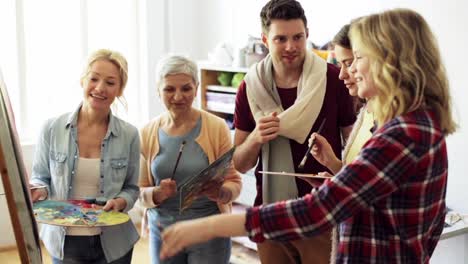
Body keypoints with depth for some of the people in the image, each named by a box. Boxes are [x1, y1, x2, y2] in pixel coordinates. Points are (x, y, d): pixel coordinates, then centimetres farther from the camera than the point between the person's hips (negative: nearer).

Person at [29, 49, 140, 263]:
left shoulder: (129, 135, -5)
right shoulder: (52, 129, -6)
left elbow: (131, 188, 4)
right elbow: (41, 177, 6)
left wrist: (120, 202, -16)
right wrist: (38, 190, -15)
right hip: (64, 242, 0)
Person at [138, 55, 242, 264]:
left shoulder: (216, 127, -7)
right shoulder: (148, 133, -1)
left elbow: (234, 182, -3)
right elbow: (141, 191, 4)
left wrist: (220, 192, -23)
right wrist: (157, 194, -17)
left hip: (208, 231, -2)